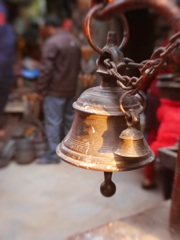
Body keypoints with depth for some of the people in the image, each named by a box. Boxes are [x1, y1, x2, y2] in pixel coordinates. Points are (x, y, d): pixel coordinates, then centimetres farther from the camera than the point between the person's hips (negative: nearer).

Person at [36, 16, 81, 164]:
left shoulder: (52, 42, -15)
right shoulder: (74, 41, 11)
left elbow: (46, 69, -19)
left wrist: (41, 90, -11)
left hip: (55, 90, -8)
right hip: (71, 88, 8)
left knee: (53, 121, -2)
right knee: (69, 118, 16)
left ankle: (53, 154, 4)